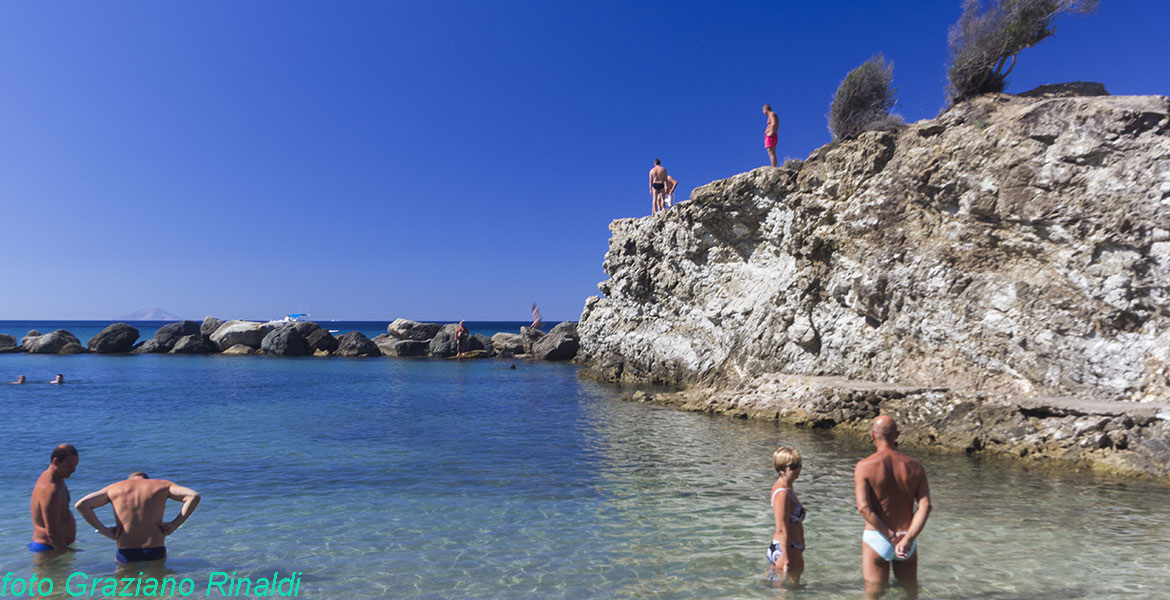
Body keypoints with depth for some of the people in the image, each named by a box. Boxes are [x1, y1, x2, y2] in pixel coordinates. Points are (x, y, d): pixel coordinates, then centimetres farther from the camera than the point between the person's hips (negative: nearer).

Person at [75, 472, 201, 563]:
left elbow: (81, 504, 2)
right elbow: (194, 496, -6)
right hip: (155, 552, -1)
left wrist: (105, 531, 0)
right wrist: (174, 525, -3)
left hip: (125, 555, 1)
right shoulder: (162, 485, 8)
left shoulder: (114, 488, 13)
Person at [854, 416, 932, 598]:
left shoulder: (864, 466, -10)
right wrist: (907, 539, -18)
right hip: (907, 539, 3)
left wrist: (891, 536, -14)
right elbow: (925, 506, -11)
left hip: (876, 538, -3)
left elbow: (863, 507, -19)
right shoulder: (915, 467, -1)